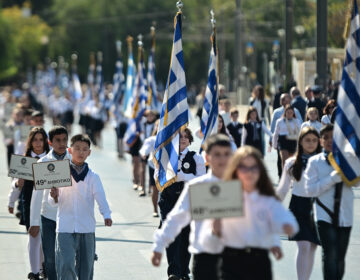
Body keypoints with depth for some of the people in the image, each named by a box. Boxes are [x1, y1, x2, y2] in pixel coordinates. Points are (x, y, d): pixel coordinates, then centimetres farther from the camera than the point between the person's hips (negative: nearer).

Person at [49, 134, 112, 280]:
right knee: (66, 264, -14)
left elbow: (100, 197, -7)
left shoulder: (93, 177, 4)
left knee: (86, 265, 8)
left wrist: (106, 215, -24)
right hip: (65, 228, -2)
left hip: (87, 228, 2)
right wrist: (55, 197, -19)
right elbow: (52, 201, 4)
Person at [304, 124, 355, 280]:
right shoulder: (315, 162, -1)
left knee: (340, 259, 10)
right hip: (325, 216, -2)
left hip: (345, 217, 2)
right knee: (331, 256, -15)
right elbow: (310, 190, -8)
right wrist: (332, 178, -17)